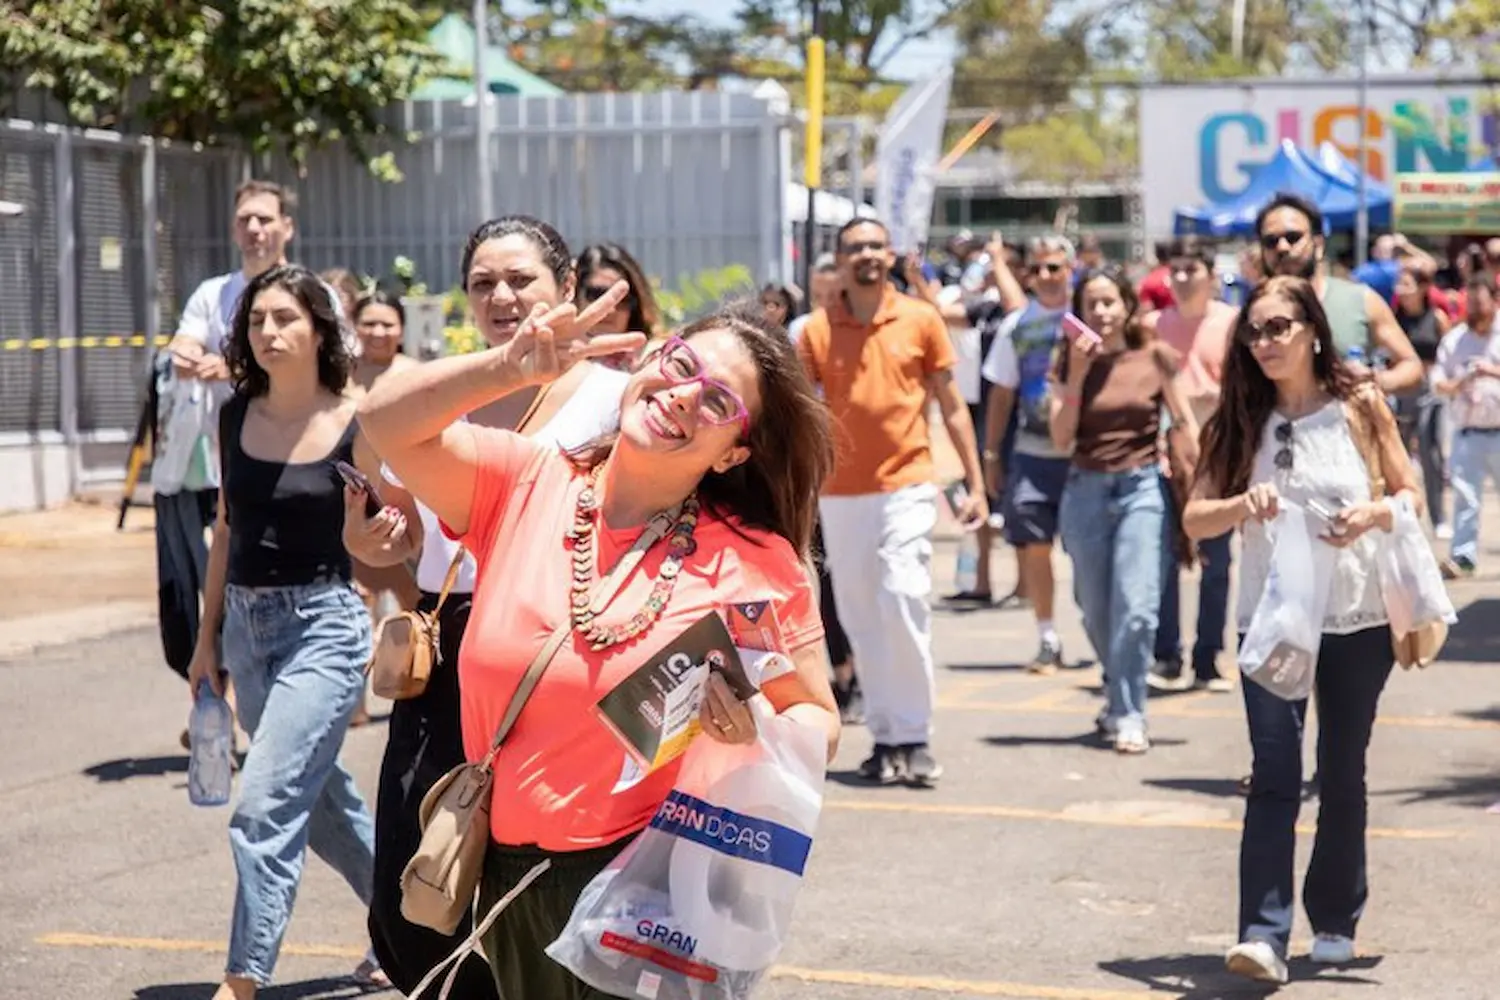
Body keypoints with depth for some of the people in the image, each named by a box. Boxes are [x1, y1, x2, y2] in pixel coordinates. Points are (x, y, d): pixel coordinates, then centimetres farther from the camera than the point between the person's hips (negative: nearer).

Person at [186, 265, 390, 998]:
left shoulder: (356, 427, -10)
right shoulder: (236, 418, 5)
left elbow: (393, 536, -2)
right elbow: (227, 528, 14)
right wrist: (209, 638, 15)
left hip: (322, 625, -6)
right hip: (247, 624, 6)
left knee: (265, 807, -14)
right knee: (320, 800, 18)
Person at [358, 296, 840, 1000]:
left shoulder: (754, 564, -7)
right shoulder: (525, 486, -1)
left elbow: (815, 720, 0)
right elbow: (386, 423, -10)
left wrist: (755, 739, -22)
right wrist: (512, 367, -23)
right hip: (509, 881, 3)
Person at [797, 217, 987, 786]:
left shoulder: (921, 321, 3)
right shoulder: (817, 331, 4)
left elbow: (952, 405, 7)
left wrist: (976, 485, 4)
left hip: (906, 487, -2)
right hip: (840, 496, 2)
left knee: (904, 604, -14)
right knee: (861, 621, 5)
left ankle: (914, 738, -5)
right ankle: (885, 738, 14)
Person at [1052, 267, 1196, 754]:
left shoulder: (1155, 358, 0)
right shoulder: (1069, 364, 5)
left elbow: (1185, 422, 5)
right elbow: (1061, 439, -3)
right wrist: (1077, 373, -10)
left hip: (1142, 489, -3)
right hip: (1086, 491, 3)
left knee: (1135, 609, -13)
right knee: (1097, 612, 11)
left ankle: (1128, 715, -6)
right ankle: (1120, 695, 34)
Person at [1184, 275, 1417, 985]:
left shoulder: (1359, 404, -1)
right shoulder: (1242, 420, 2)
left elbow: (1412, 496, 4)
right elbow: (1195, 518, -1)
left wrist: (1374, 514, -18)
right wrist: (1243, 503, -22)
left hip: (1357, 621, 0)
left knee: (1342, 776, 9)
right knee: (1274, 773, -12)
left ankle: (1335, 922, 26)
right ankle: (1264, 934, -18)